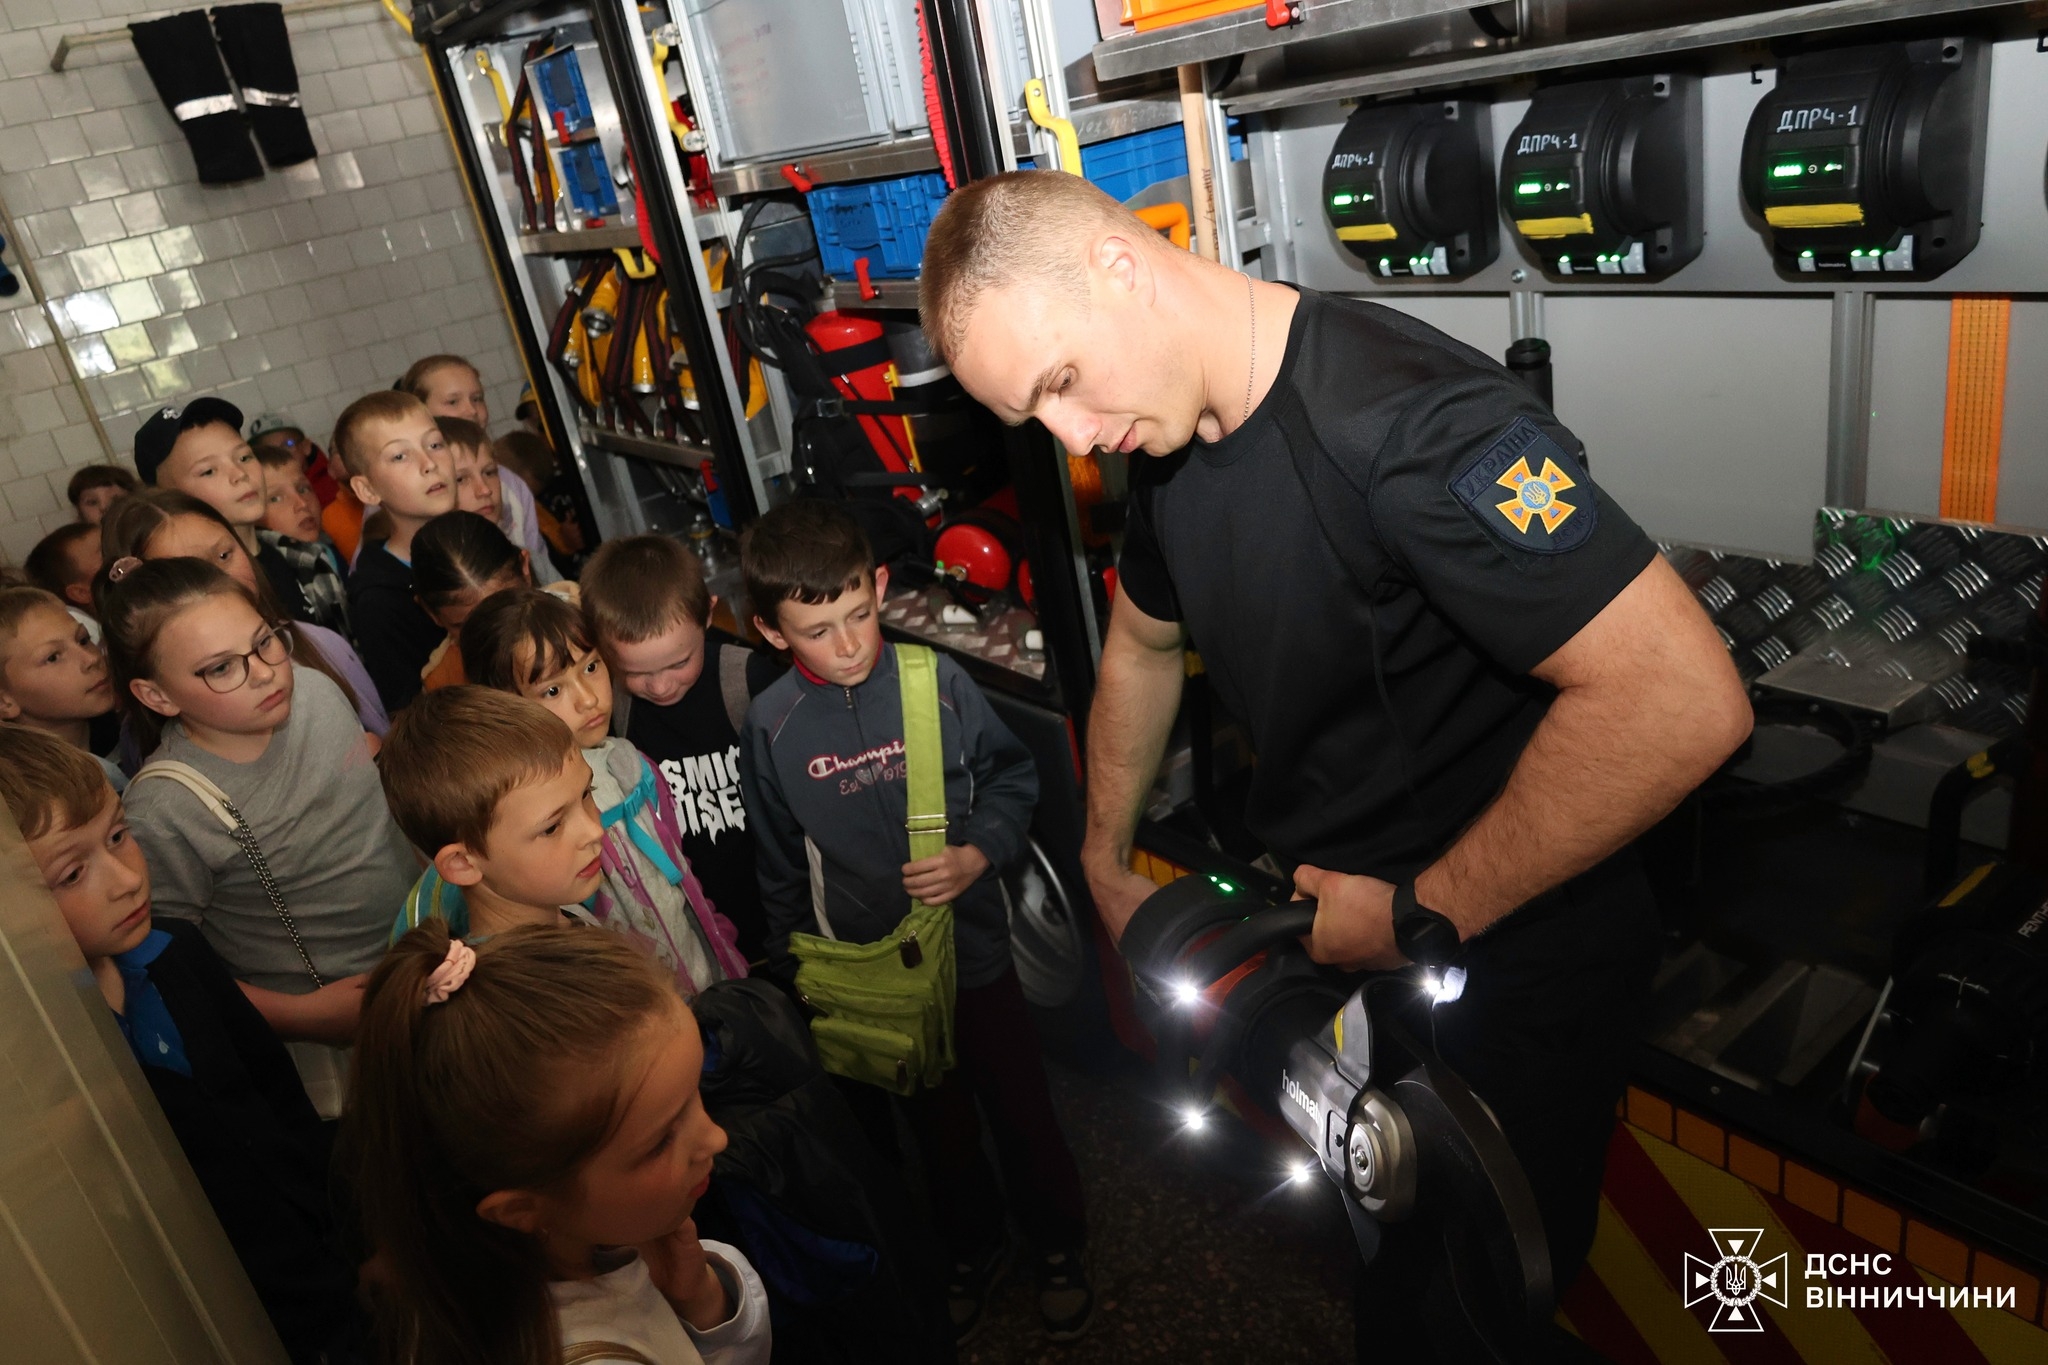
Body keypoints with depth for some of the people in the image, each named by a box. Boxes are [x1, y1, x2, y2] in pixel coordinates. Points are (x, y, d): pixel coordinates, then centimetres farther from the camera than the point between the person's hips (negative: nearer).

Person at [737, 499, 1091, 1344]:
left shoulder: (935, 680, -15)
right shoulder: (771, 729, -11)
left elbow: (1011, 775, -2)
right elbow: (780, 871, 1)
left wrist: (982, 853, -19)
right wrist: (796, 977, 6)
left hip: (974, 947, -1)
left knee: (1020, 1107, 16)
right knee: (939, 1124, 21)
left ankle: (1058, 1248, 42)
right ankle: (974, 1250, 47)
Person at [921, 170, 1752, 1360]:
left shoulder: (1403, 418, -30)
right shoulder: (1174, 440, 0)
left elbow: (1680, 701, -35)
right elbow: (1143, 642, 18)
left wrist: (1423, 914, -25)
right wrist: (1109, 863, 21)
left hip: (1507, 960, -7)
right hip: (1319, 924, 8)